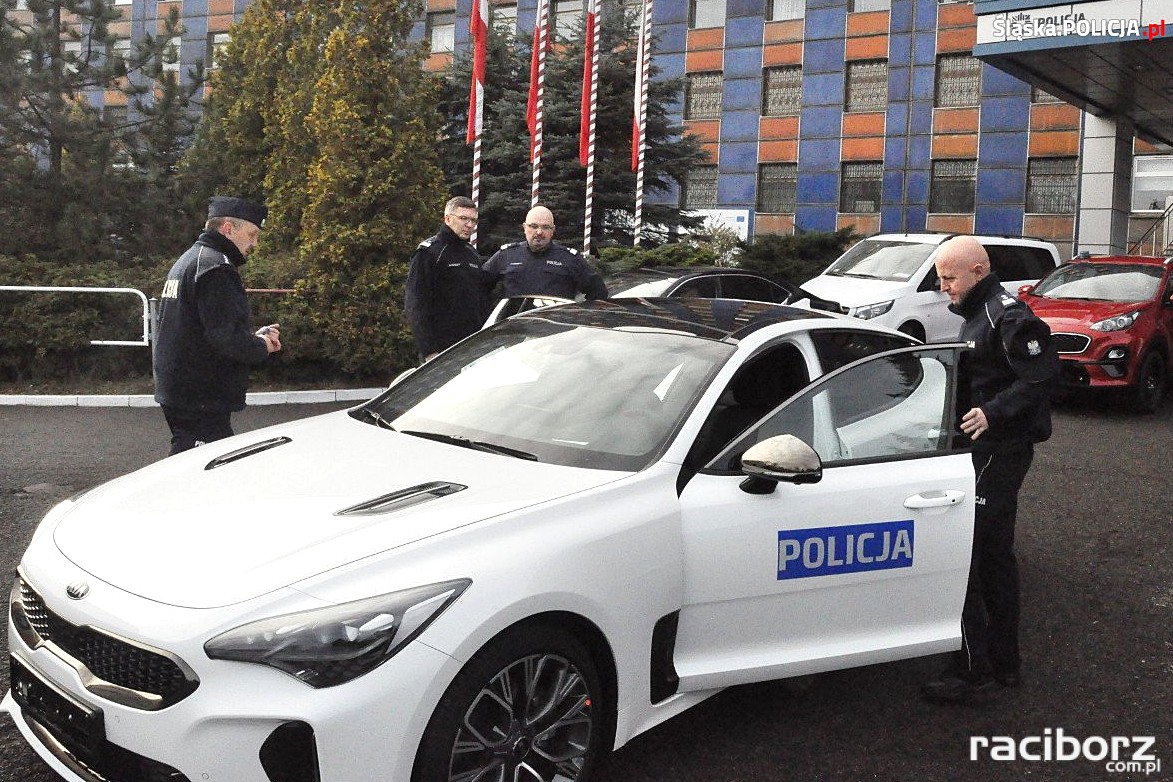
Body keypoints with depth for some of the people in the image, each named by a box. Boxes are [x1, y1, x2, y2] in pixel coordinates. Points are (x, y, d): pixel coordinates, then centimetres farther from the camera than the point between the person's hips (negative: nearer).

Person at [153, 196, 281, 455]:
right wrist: (261, 346, -5)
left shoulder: (186, 261, 20)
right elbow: (226, 337, -24)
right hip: (202, 401, -11)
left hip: (175, 392, 11)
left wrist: (253, 337, 12)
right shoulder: (216, 267, -14)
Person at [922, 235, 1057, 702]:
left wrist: (994, 413, -30)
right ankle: (1004, 664, 27)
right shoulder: (979, 314, 17)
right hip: (986, 448, 11)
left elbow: (1040, 376, -22)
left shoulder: (1009, 317, -15)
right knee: (993, 555, 16)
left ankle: (973, 671, -4)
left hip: (999, 449, -11)